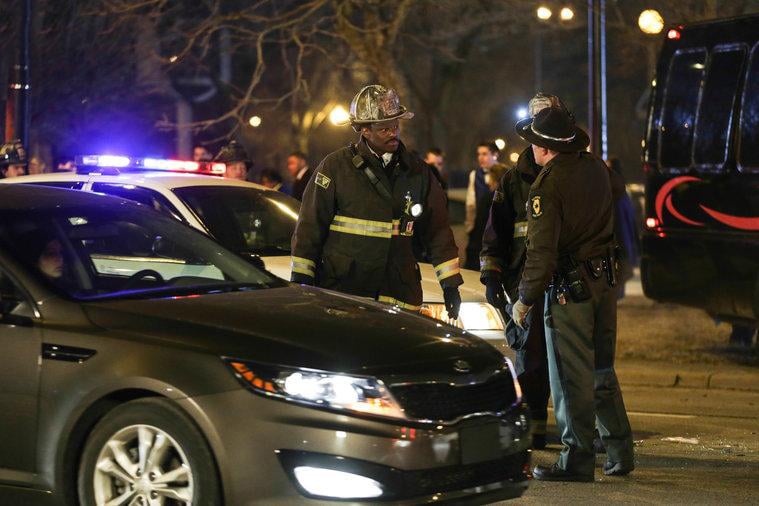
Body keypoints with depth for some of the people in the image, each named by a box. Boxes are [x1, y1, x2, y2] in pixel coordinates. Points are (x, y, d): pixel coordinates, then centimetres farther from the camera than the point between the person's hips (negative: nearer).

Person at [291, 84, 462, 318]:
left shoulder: (417, 172, 11)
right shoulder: (336, 167, 0)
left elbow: (438, 230, 15)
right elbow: (310, 227, 2)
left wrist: (451, 283, 10)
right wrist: (301, 281, -1)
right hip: (341, 290, -3)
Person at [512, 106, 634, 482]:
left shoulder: (546, 187, -16)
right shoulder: (595, 168, 6)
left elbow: (542, 253, -18)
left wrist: (525, 300, -8)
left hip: (570, 286, -7)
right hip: (605, 280, 8)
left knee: (571, 378, 0)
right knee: (602, 371, 17)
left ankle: (577, 460, 3)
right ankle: (620, 453, 20)